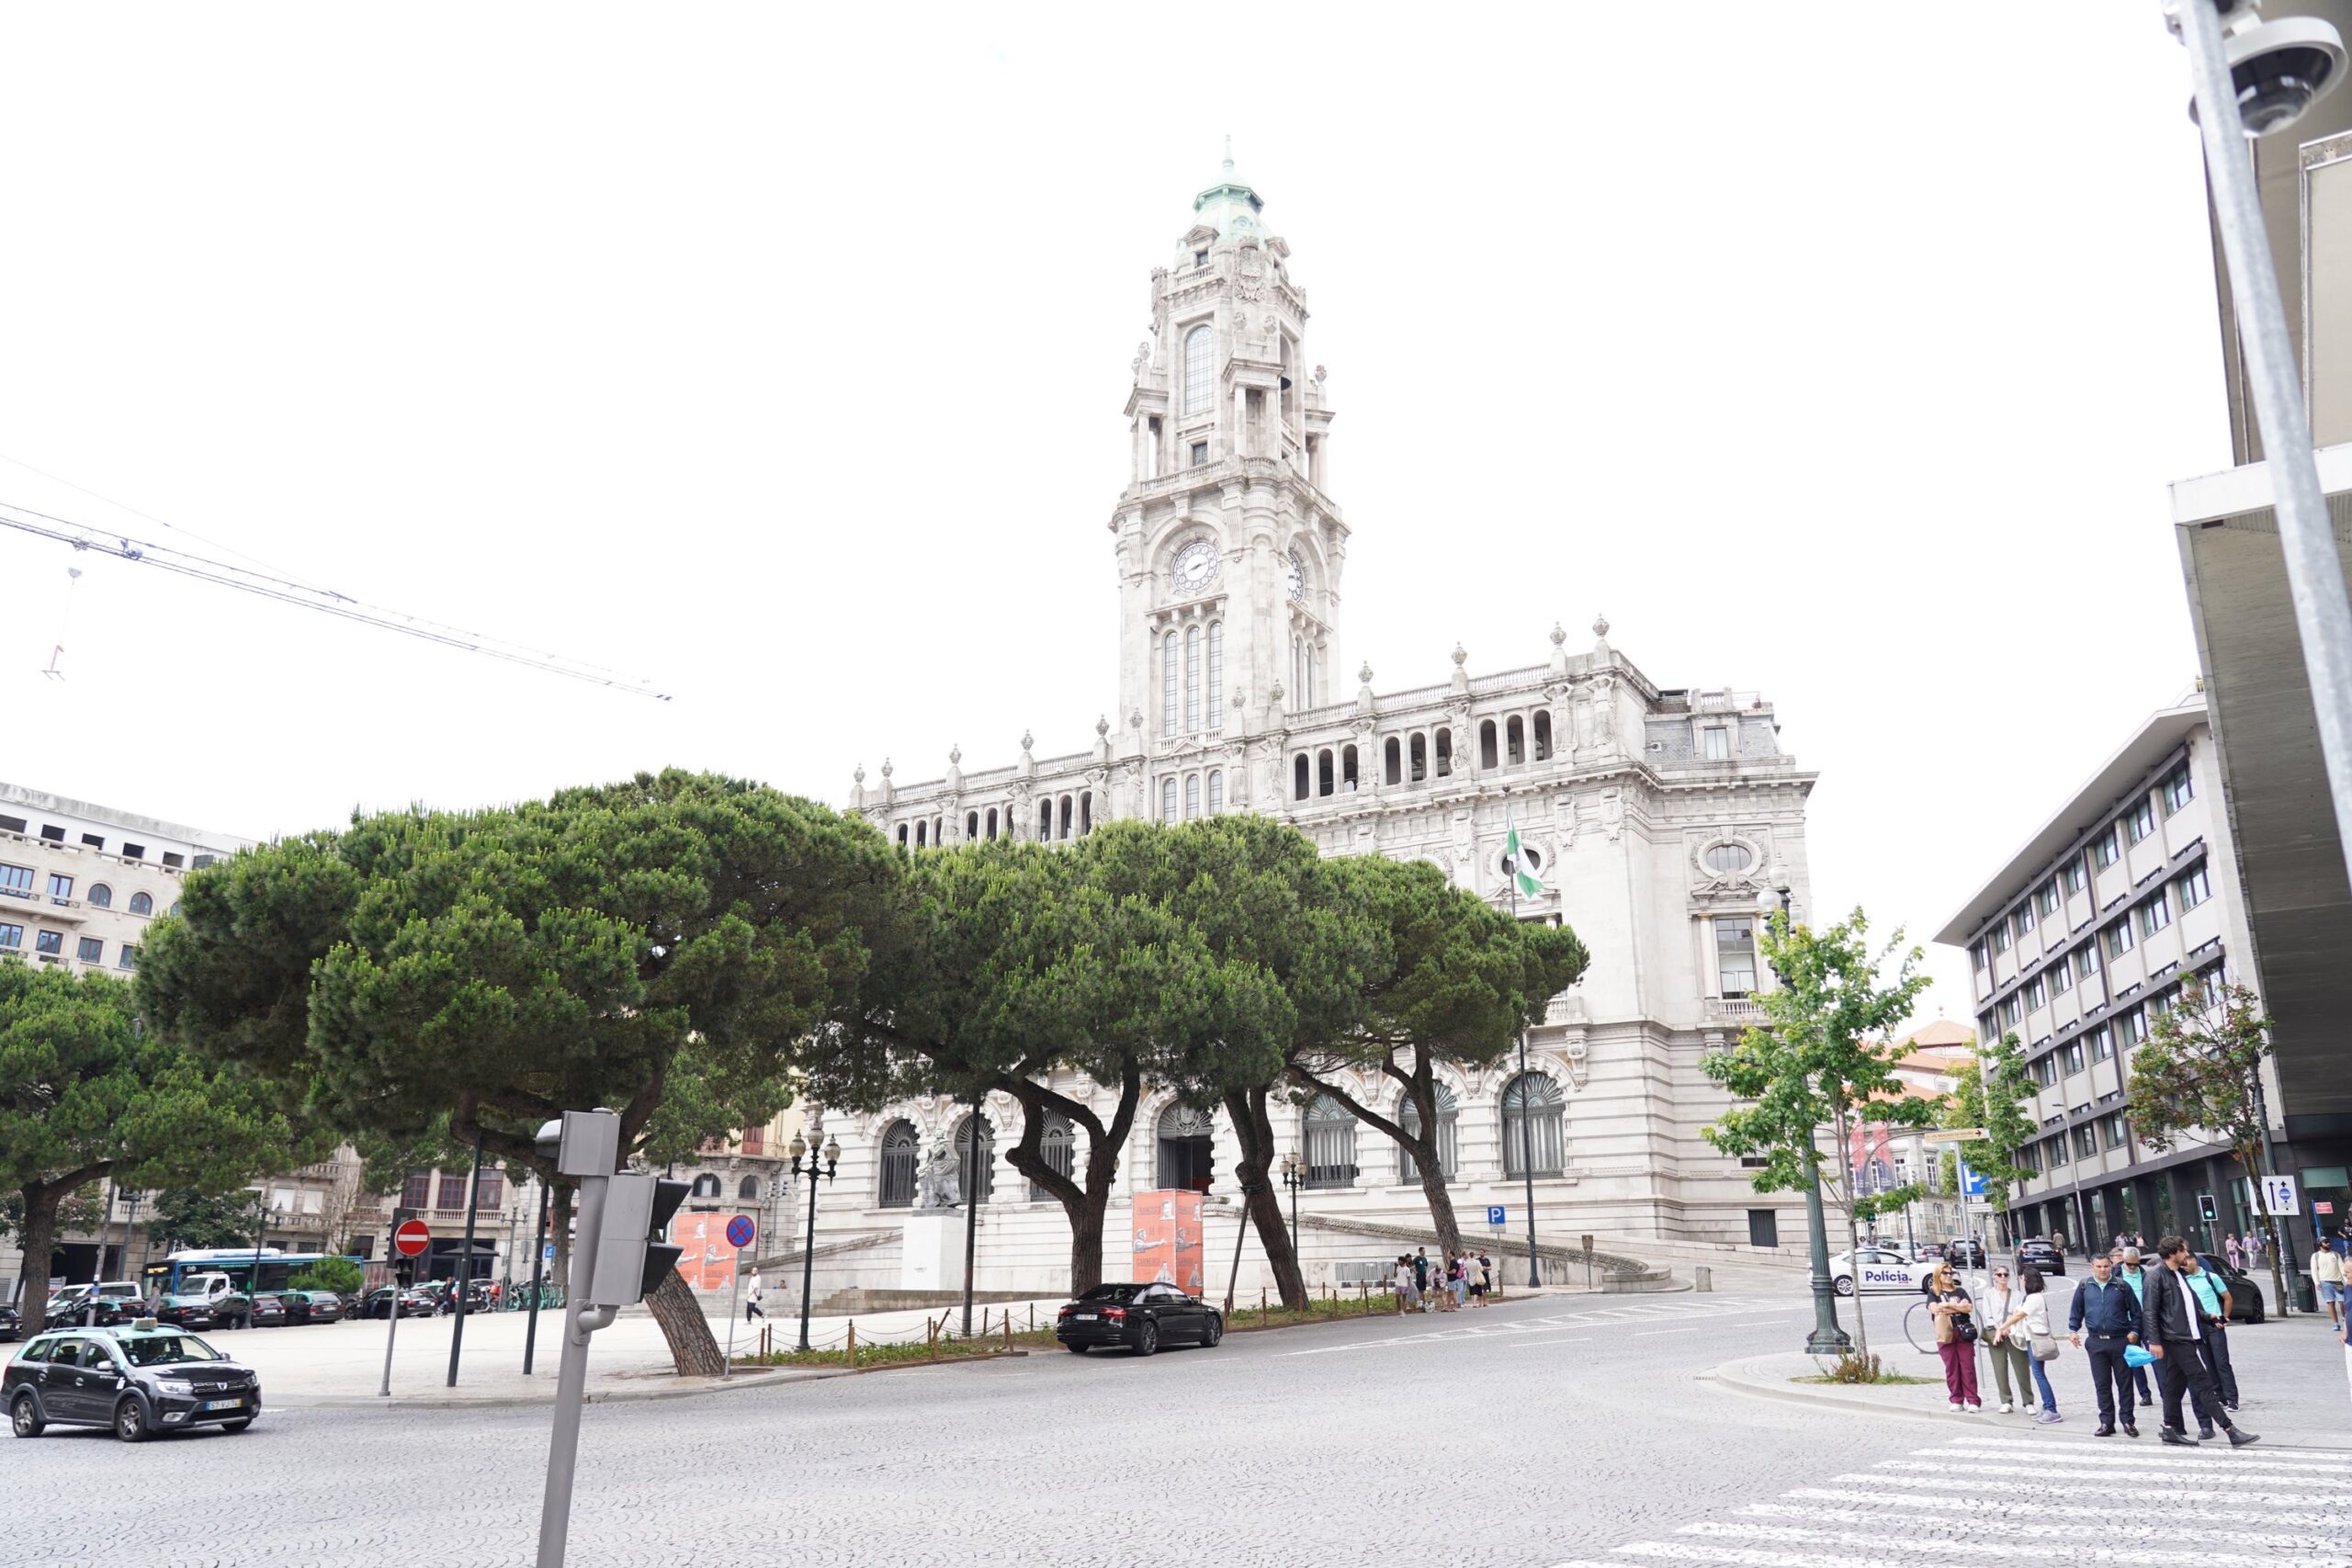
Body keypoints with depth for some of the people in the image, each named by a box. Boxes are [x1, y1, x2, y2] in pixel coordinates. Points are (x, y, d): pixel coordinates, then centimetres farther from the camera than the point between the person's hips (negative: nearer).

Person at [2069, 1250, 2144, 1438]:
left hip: (2120, 1341, -2)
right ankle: (2106, 1422, 12)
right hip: (2096, 1342, 2)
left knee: (2124, 1383, 5)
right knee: (2102, 1385, 6)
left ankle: (2128, 1422, 15)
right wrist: (2073, 1330, 4)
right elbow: (2076, 1310, 13)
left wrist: (2134, 1331, -5)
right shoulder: (2084, 1287, 5)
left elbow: (2135, 1311, 4)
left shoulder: (2122, 1286, 0)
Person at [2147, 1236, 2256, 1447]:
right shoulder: (2157, 1275, -12)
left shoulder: (2180, 1274, 16)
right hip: (2177, 1340, -9)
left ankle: (2171, 1429, 16)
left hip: (2189, 1337, 9)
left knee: (2175, 1385, 11)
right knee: (2202, 1383, -9)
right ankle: (2230, 1430, -10)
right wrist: (2154, 1341, -19)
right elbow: (2149, 1311, -15)